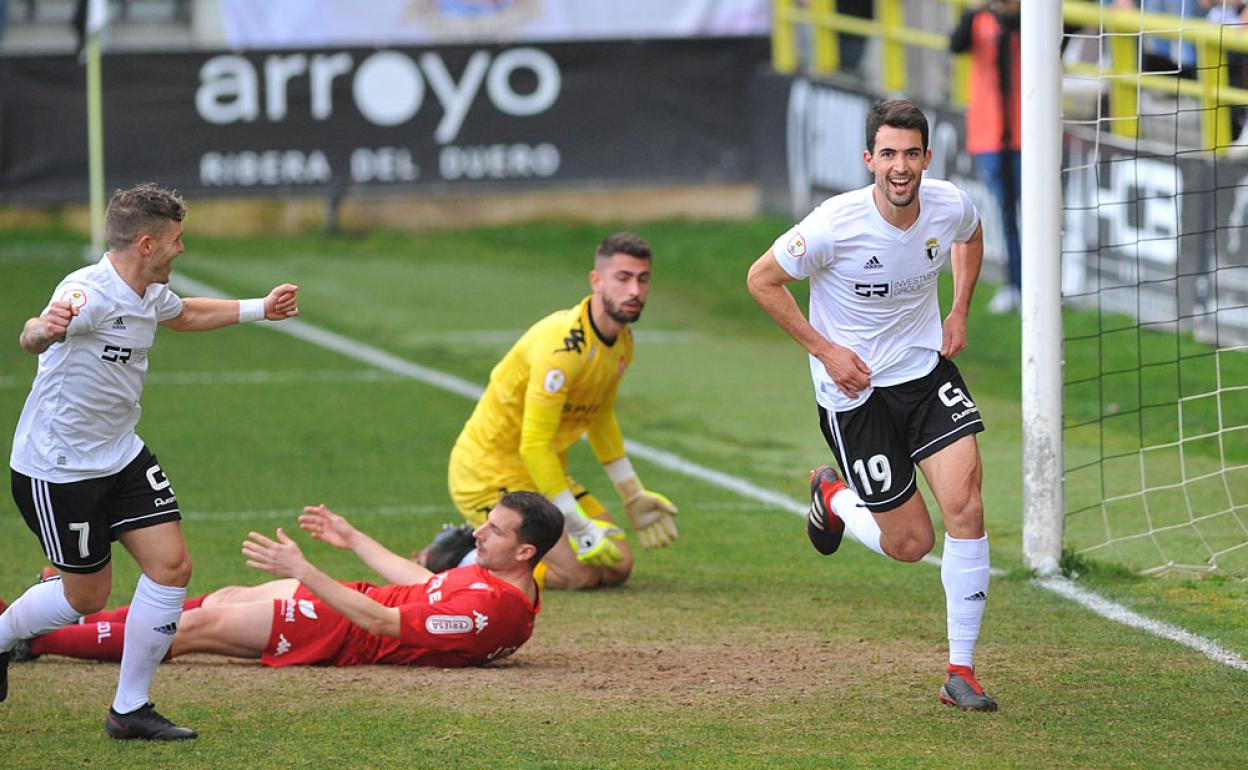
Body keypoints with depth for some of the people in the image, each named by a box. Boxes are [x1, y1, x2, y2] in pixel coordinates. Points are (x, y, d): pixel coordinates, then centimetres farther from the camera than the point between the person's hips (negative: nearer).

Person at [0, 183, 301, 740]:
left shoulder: (150, 294, 2)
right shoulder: (90, 293, -27)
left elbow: (181, 314, 29)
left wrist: (259, 310, 35)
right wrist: (46, 328, -73)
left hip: (121, 458, 8)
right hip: (57, 469, -8)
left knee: (171, 565, -4)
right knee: (88, 595, 3)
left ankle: (130, 709, 5)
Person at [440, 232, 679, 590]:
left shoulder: (622, 343, 3)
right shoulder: (563, 346, -27)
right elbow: (534, 446, -28)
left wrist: (633, 495, 23)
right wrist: (581, 527, -26)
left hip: (545, 473, 9)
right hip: (488, 475, -9)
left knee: (617, 567, 2)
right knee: (580, 572, -20)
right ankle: (461, 559, -3)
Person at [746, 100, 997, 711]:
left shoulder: (950, 207, -9)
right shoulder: (836, 224, -23)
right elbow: (762, 279, -9)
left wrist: (959, 311, 6)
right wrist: (824, 349, -13)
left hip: (927, 367, 3)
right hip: (855, 387, -3)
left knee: (965, 506, -16)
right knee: (911, 543, -1)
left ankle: (961, 672, -6)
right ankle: (832, 497, 34)